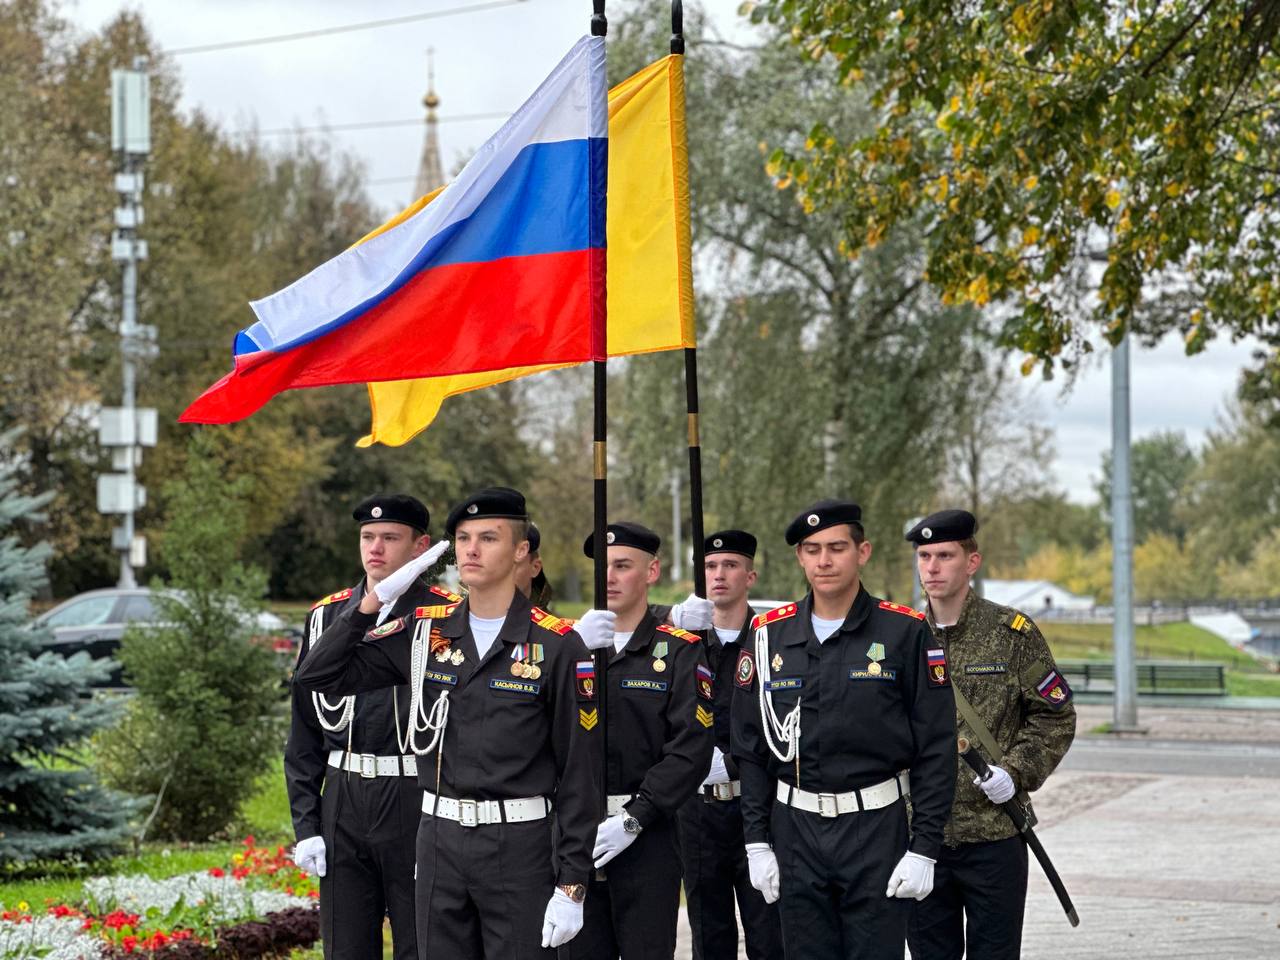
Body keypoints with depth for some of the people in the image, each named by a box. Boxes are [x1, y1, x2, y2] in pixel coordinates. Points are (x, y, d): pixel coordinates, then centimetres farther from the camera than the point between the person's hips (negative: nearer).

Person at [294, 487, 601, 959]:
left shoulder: (557, 645, -6)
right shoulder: (425, 630, 6)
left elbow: (579, 773, -7)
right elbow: (318, 677, 9)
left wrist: (572, 885, -10)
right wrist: (369, 607, -1)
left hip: (521, 846, -4)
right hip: (440, 838, 4)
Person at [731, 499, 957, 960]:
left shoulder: (904, 632, -4)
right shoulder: (770, 635, 4)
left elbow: (936, 749, -4)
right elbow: (750, 747, 8)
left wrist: (924, 848, -9)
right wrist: (756, 843, 3)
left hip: (877, 830, -3)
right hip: (795, 832, 3)